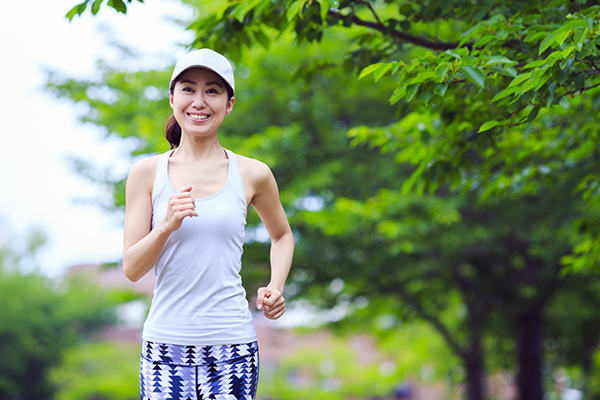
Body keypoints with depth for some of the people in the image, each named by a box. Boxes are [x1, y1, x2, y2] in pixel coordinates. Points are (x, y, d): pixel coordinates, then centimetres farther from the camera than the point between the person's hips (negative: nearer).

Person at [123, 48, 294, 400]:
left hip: (230, 345, 0)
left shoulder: (252, 175, 4)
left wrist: (276, 286, 6)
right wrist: (167, 226, -16)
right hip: (166, 345, 0)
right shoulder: (147, 173, 3)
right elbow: (132, 268, 0)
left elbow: (282, 235, 22)